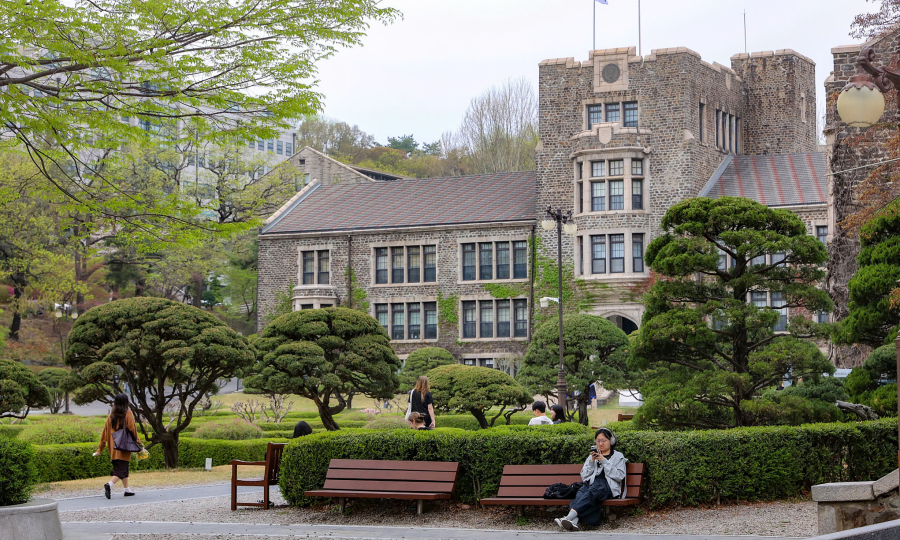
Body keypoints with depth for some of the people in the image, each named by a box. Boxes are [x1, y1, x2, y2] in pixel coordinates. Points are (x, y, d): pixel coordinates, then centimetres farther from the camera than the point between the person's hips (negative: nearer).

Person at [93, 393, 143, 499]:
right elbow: (133, 430, -8)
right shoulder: (128, 414, -5)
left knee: (123, 469, 18)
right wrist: (139, 444, -1)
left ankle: (127, 489, 22)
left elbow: (105, 433, 9)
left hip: (113, 448, 5)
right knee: (121, 470, -8)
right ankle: (109, 484, -30)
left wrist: (100, 449, 13)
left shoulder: (111, 416, 7)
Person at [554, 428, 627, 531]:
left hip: (607, 485, -4)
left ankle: (570, 516, -61)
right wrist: (592, 462, 6)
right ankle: (574, 520, -62)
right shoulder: (593, 456, 33)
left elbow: (619, 476, 3)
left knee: (592, 491, -40)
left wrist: (604, 461, -1)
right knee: (580, 493, -35)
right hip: (590, 483, 4)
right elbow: (584, 476, 20)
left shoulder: (618, 456, 21)